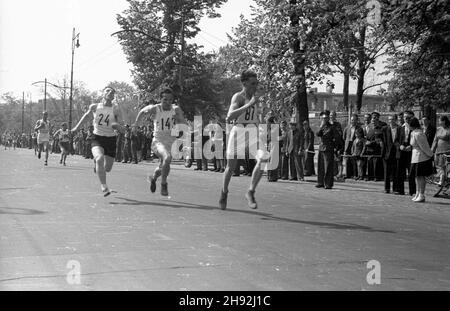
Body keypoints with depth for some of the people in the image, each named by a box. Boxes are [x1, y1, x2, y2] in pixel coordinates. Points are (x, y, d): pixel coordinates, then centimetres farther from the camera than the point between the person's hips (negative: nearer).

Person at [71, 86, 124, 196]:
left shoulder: (116, 110, -6)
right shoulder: (94, 107, -4)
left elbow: (122, 129, -6)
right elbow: (87, 114, 19)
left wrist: (117, 125, -28)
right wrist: (77, 127, 25)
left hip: (110, 139, 1)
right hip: (97, 138, -1)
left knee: (107, 168, 9)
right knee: (100, 158, -31)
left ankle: (97, 164, 47)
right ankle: (104, 187, -25)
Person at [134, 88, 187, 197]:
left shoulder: (176, 110, -5)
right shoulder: (155, 109, -12)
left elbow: (185, 124, -8)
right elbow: (143, 111, 7)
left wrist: (179, 119, -26)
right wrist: (136, 123, 3)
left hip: (171, 142, 4)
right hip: (158, 141, -4)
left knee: (163, 166, 19)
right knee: (167, 158, -33)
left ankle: (153, 178, 54)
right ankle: (163, 185, -15)